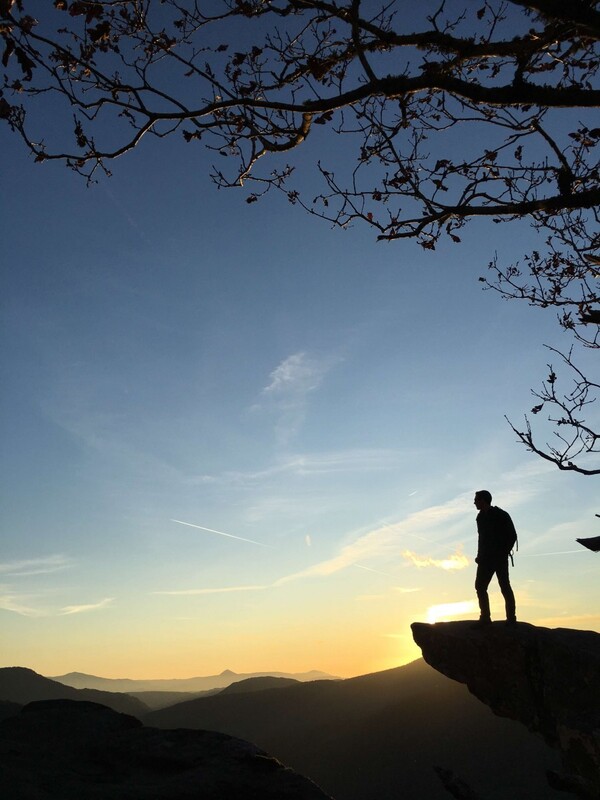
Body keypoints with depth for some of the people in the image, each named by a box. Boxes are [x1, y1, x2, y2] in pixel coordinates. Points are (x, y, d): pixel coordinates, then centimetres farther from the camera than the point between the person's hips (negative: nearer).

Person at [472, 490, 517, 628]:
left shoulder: (501, 515, -7)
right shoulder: (481, 517, 13)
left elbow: (512, 536, -7)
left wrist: (504, 552, -12)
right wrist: (480, 556, 8)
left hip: (499, 558, -7)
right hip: (486, 558, 7)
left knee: (504, 586, -5)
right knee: (480, 585, 1)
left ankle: (511, 618, 2)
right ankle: (485, 618, 6)